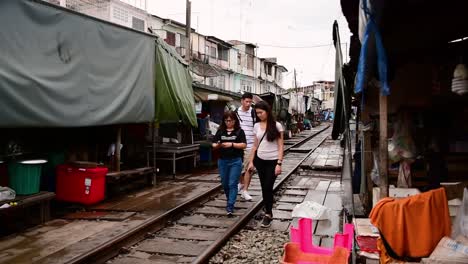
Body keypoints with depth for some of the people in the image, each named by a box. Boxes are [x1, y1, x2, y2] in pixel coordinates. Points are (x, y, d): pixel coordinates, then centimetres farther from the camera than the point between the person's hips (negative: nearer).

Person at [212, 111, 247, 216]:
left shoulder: (239, 131, 0)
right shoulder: (220, 131, 8)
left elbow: (244, 145, -8)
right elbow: (214, 145, 5)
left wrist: (231, 144, -19)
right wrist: (218, 145, -17)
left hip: (235, 161, -4)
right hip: (222, 161, 4)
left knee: (232, 184, -7)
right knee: (225, 183, 14)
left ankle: (230, 206, -6)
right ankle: (229, 199, 36)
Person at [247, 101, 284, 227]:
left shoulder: (276, 126, -9)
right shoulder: (257, 126, 4)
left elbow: (280, 146, -9)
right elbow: (255, 146, 11)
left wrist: (279, 163, -15)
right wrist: (251, 161, 8)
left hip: (272, 161, -4)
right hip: (260, 160, 4)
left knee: (268, 187, -5)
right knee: (264, 188, 10)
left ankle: (268, 214, 8)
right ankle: (269, 212, 23)